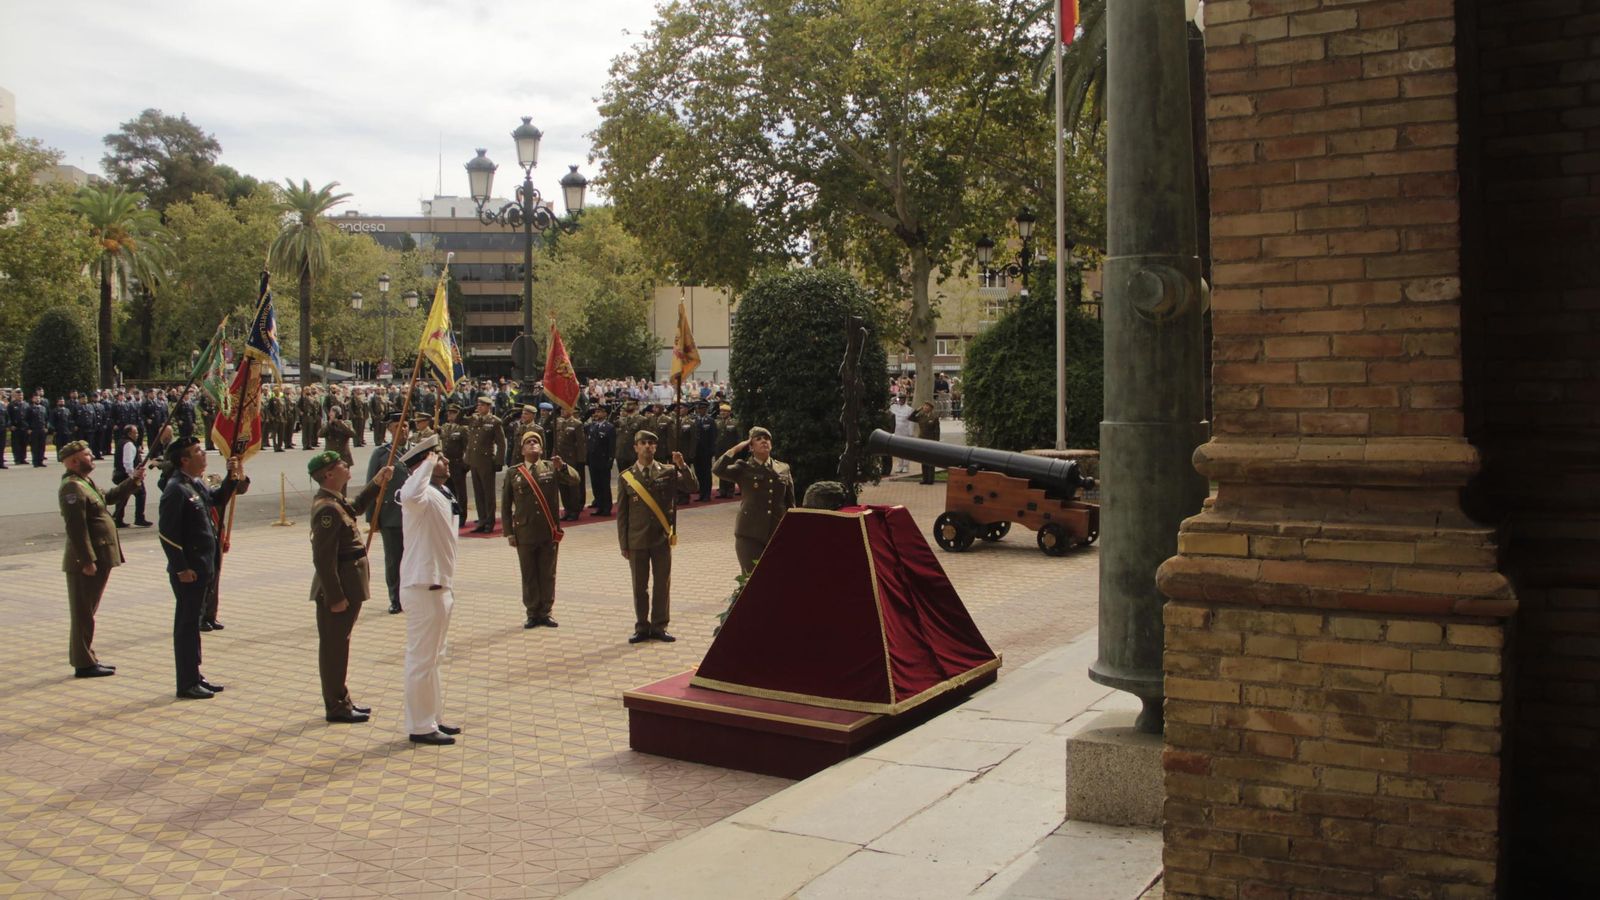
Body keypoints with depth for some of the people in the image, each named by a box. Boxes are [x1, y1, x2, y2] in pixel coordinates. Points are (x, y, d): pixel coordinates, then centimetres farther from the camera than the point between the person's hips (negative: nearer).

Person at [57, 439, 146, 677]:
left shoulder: (85, 483, 16)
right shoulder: (72, 488, -17)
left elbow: (109, 497, 30)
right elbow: (76, 528, -23)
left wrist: (133, 481, 18)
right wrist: (87, 561, -25)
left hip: (98, 559, 10)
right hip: (86, 562, -10)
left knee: (86, 613, 16)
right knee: (83, 613, -2)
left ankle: (86, 659, 25)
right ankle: (84, 664, 4)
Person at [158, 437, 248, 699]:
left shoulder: (197, 484, 11)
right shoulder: (175, 489, -17)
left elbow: (218, 499, 30)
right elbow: (167, 533, -21)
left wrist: (232, 478, 13)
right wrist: (182, 568, -21)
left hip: (204, 568, 9)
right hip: (188, 571, -9)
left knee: (193, 623, 16)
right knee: (187, 625, 0)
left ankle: (194, 676, 26)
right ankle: (187, 684, 7)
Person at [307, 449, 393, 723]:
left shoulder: (335, 501, 8)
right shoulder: (327, 509, -23)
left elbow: (355, 507, 32)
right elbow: (323, 558, -25)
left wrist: (377, 483, 21)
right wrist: (335, 598, -24)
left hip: (346, 586, 10)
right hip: (338, 588, -10)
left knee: (338, 645, 17)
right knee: (334, 647, 1)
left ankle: (341, 701, 28)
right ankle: (336, 707, 11)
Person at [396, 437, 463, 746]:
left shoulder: (438, 495, 15)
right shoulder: (424, 495, -17)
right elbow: (409, 495, -46)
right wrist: (428, 465, -33)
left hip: (436, 587, 10)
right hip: (422, 589, -10)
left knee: (430, 657, 18)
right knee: (422, 658, -2)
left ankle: (433, 718, 29)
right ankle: (420, 727, 6)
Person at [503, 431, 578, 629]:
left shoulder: (551, 468, 5)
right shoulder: (513, 473, 3)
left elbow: (574, 479, -9)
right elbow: (506, 505, 5)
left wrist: (562, 466, -27)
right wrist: (509, 532, 1)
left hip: (549, 533, 1)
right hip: (525, 534, -1)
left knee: (548, 574, 7)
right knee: (529, 575, 6)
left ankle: (545, 612, 17)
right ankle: (532, 614, 16)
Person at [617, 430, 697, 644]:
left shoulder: (668, 472, 1)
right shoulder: (627, 478, 1)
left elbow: (693, 487, -8)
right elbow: (621, 513, 3)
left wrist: (682, 466, -21)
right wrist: (623, 544, 1)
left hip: (662, 538, 0)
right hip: (637, 540, 0)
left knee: (662, 584, 5)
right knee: (640, 586, 7)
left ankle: (659, 626, 16)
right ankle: (642, 627, 18)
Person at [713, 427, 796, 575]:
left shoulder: (783, 468, 13)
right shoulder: (743, 468, 5)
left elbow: (790, 503, 15)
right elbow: (719, 470, -13)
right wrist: (737, 448, -5)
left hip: (778, 533, 3)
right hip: (750, 535, -3)